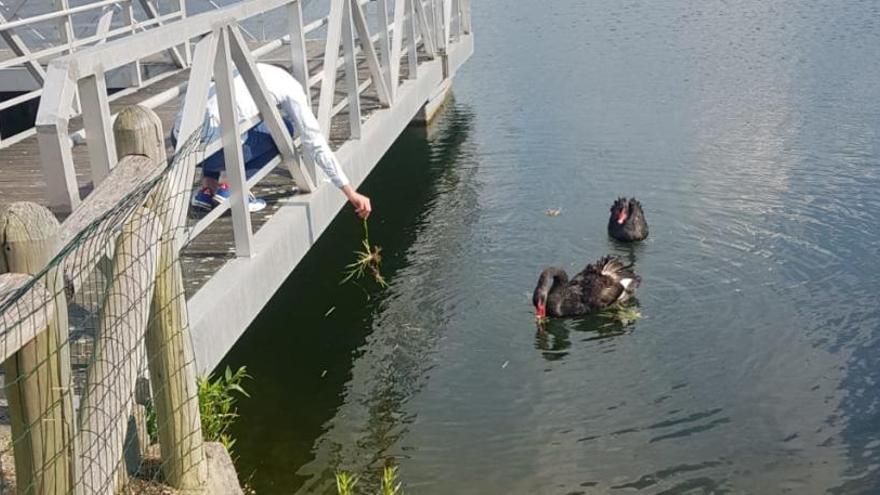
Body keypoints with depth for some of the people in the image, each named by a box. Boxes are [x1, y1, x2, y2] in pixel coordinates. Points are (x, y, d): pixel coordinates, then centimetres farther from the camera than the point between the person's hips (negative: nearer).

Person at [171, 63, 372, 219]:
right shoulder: (291, 88, 9)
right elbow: (316, 144, 6)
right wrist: (351, 193, 10)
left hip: (178, 137, 7)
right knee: (283, 130, 14)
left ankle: (207, 187, 19)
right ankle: (231, 188, 2)